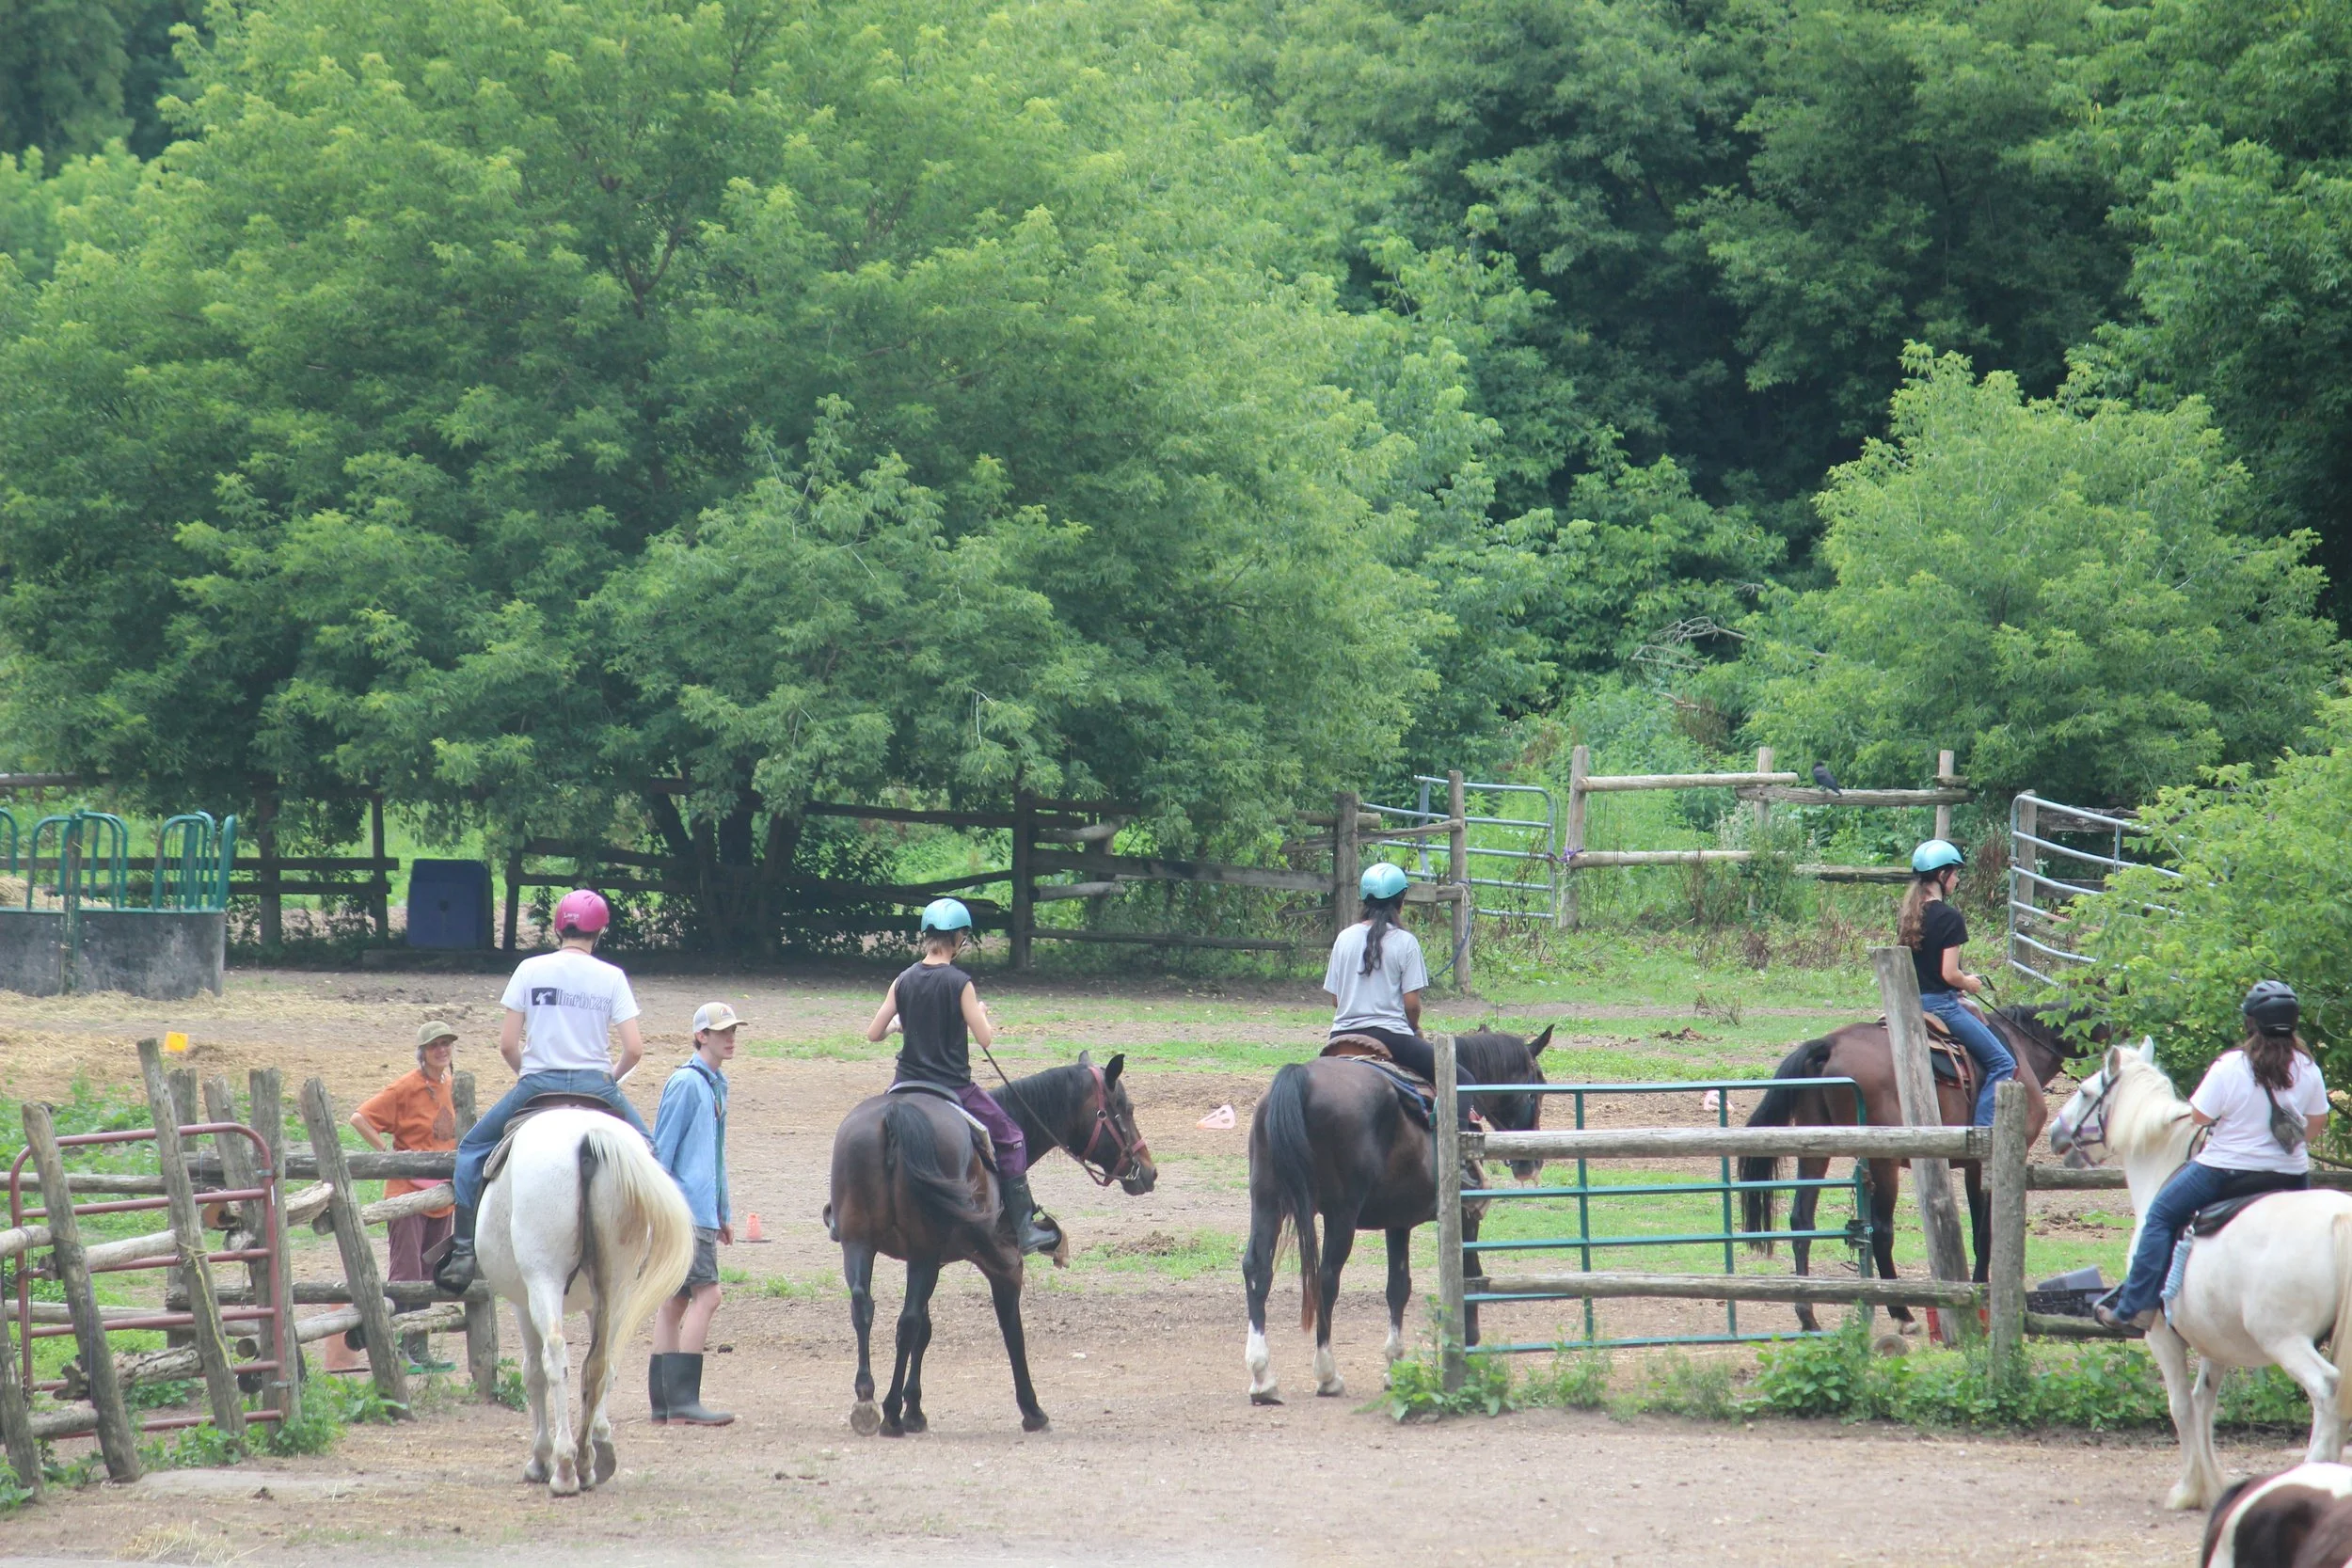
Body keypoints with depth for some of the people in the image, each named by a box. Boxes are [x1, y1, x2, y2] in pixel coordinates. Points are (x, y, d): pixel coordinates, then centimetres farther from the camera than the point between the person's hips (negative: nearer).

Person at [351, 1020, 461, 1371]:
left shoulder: (451, 1085, 10)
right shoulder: (406, 1087, -11)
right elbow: (360, 1118, -16)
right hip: (408, 1192, -7)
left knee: (429, 1276, 10)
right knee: (406, 1273, -10)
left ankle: (420, 1351, 16)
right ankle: (397, 1350, -9)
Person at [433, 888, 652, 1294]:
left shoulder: (530, 970, -1)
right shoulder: (611, 977, 0)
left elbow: (506, 1045, -3)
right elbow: (634, 1049, -6)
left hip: (537, 1084, -1)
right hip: (595, 1086, 1)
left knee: (472, 1149, 18)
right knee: (646, 1150, 27)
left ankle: (464, 1250, 5)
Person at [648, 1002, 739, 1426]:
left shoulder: (716, 1085, 17)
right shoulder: (686, 1083, -11)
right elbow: (662, 1149, -12)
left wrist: (724, 1212, 23)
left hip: (703, 1210, 10)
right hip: (686, 1211, -10)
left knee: (676, 1300, 10)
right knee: (706, 1294, -15)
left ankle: (665, 1404, 12)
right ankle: (683, 1401, -19)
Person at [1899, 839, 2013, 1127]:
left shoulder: (1906, 914, 8)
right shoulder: (1948, 917, -15)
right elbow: (1949, 974, -19)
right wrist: (1969, 983, 3)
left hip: (1911, 1002, 9)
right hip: (1941, 1003, -9)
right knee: (2002, 1064, -3)